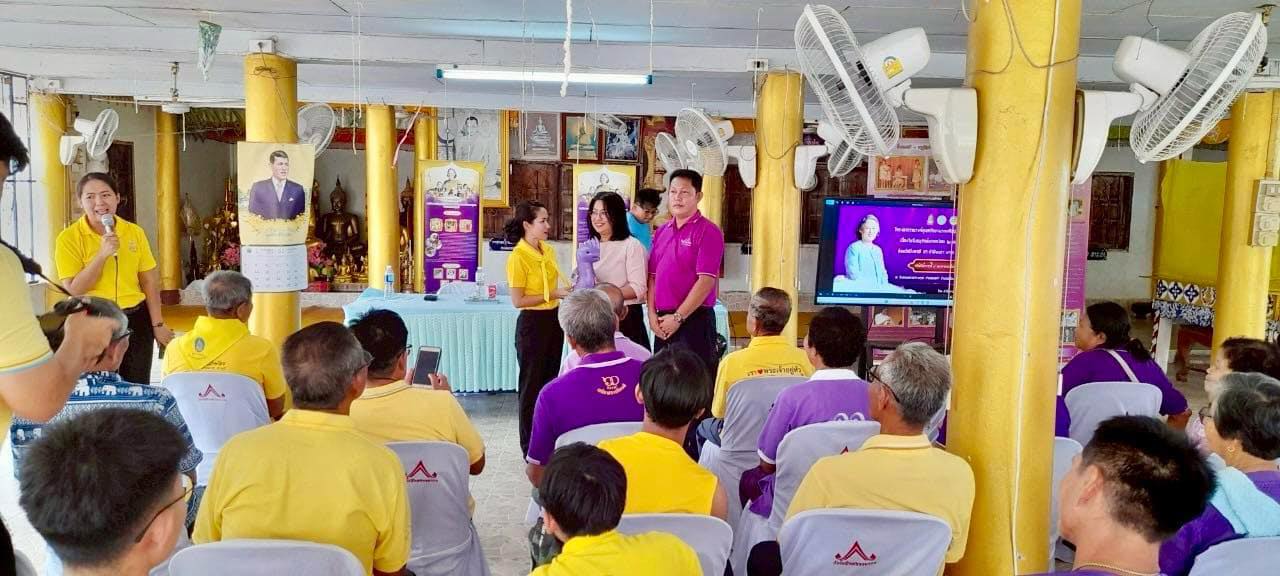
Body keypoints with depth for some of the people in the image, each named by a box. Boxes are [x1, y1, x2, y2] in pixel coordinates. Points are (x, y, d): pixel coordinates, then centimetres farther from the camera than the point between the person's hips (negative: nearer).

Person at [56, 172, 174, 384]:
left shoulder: (135, 232, 3)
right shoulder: (69, 238, -6)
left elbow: (149, 281, 6)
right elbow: (73, 290, -11)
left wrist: (158, 324, 3)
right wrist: (102, 254, -20)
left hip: (136, 320, 2)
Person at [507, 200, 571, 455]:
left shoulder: (548, 249, 7)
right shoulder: (518, 257, -15)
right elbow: (518, 301, -17)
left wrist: (565, 293, 5)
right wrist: (553, 295, -18)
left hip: (554, 319, 7)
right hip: (533, 323, -7)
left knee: (550, 381, 13)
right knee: (532, 384, 3)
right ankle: (530, 449, 14)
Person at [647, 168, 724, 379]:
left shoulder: (708, 231, -7)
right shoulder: (661, 232, 14)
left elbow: (706, 281, -14)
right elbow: (652, 276, 15)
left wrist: (677, 317, -14)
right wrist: (652, 314, 1)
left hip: (694, 320, -6)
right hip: (662, 323, 7)